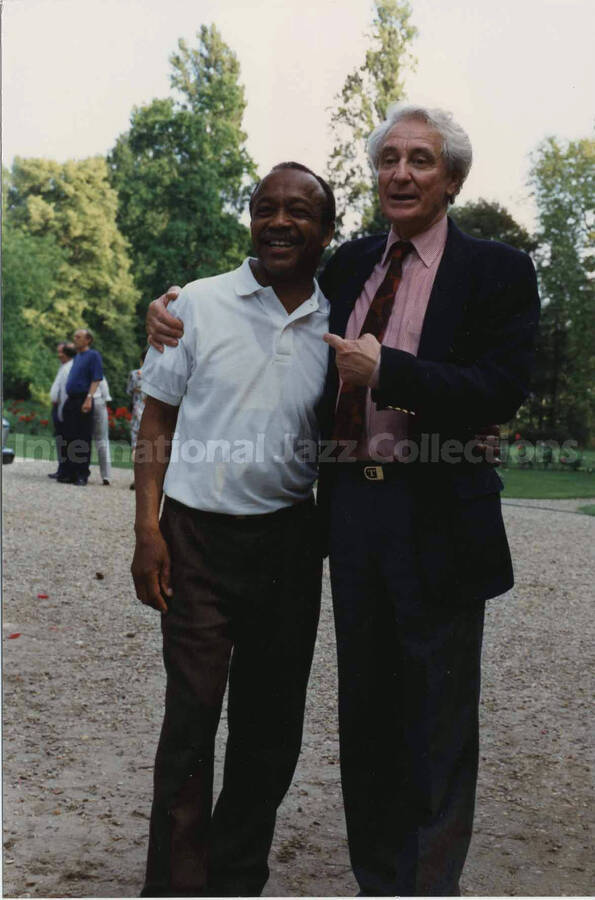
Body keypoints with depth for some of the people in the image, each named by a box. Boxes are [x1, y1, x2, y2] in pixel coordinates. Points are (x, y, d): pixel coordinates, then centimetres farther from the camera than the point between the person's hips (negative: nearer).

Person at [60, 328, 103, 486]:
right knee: (69, 438, 8)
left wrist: (89, 398, -22)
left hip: (83, 401, -8)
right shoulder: (77, 356, 20)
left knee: (83, 440, -5)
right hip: (70, 401, 8)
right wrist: (68, 400, 19)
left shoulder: (93, 355, -3)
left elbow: (96, 379, -12)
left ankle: (82, 475, -1)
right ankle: (69, 473, 15)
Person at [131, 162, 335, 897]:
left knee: (271, 723, 10)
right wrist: (148, 528, -6)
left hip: (290, 540, 3)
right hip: (200, 534, -2)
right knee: (191, 717, -1)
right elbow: (157, 424, 1)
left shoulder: (335, 327, 6)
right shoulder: (196, 305, 0)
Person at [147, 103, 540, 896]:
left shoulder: (496, 272, -5)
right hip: (353, 508, 5)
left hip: (436, 521, -5)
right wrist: (181, 316, 5)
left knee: (438, 724, 9)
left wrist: (387, 370, -21)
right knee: (364, 709, 17)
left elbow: (501, 391, -16)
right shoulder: (349, 265, 10)